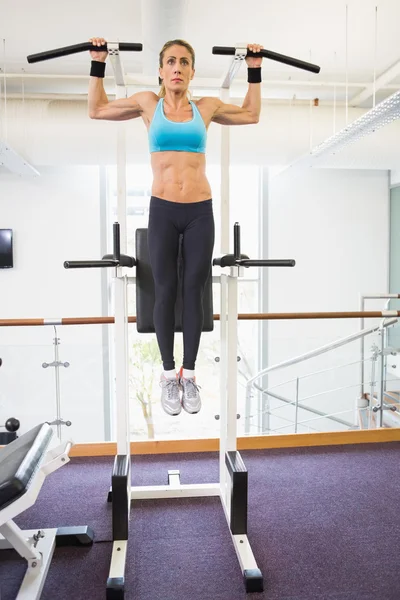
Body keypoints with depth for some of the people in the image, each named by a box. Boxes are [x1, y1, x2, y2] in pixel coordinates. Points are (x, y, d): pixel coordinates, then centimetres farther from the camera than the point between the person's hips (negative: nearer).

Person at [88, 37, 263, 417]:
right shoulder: (148, 103, 8)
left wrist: (254, 69, 24)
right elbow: (96, 109, 19)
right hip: (162, 212, 0)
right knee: (165, 293, 4)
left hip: (200, 212, 1)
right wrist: (98, 62, 18)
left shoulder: (206, 107, 9)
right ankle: (169, 375, 20)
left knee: (193, 293, 5)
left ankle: (189, 374, 20)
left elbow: (251, 114, 25)